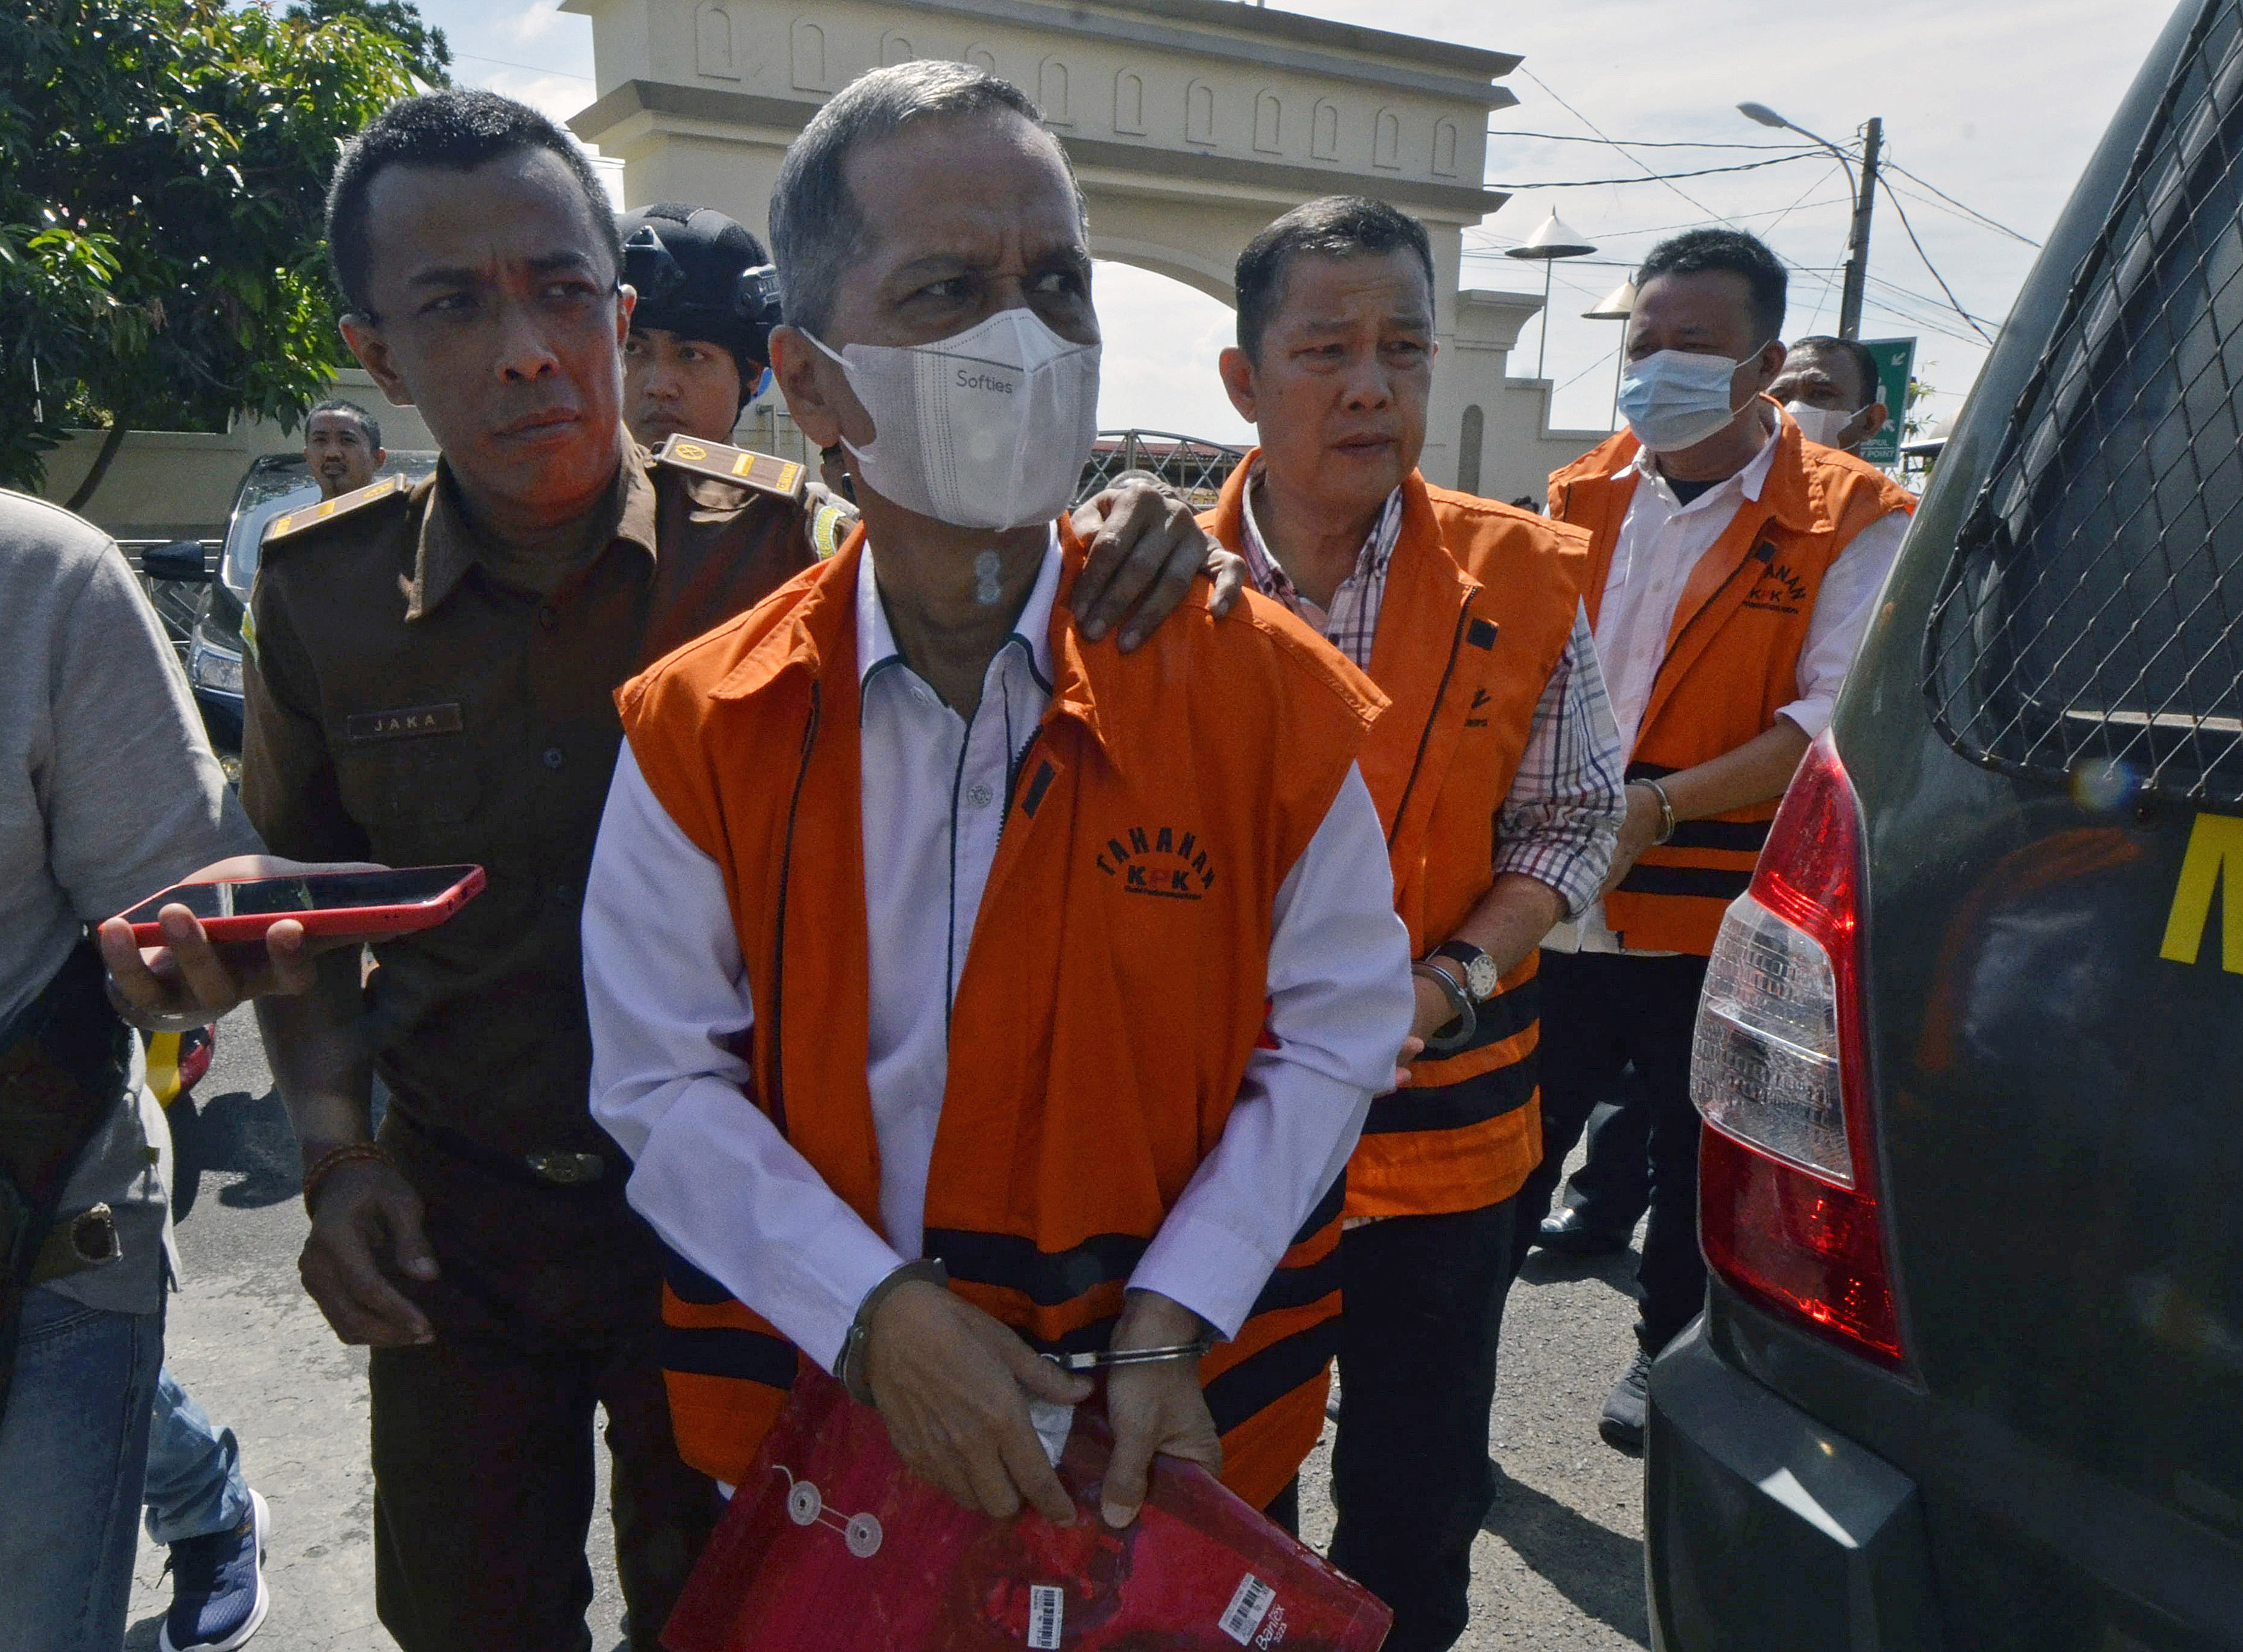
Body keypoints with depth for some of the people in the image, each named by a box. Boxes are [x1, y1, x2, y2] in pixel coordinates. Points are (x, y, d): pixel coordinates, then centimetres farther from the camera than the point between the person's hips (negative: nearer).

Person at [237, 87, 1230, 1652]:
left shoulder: (776, 550, -14)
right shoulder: (321, 596, -7)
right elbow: (303, 889, 7)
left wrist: (1152, 564, -34)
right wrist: (335, 1143, -4)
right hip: (452, 1225, 2)